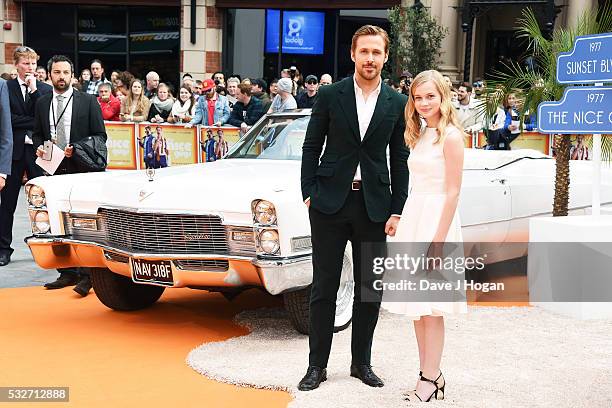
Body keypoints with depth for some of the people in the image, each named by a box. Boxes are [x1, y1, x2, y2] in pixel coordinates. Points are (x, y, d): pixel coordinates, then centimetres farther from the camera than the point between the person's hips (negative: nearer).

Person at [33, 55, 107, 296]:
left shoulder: (88, 101, 2)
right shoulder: (42, 103, 13)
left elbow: (100, 135, 1)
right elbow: (37, 133, 22)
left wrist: (77, 149, -13)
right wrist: (39, 147, 0)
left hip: (81, 170, -4)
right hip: (54, 170, 4)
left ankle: (86, 275, -6)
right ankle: (67, 272, 15)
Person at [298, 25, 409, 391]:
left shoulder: (397, 103, 4)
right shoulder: (330, 95, 0)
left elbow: (400, 161, 5)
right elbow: (311, 147, 4)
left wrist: (397, 212, 1)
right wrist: (309, 193, -4)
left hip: (374, 204, 2)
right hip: (330, 201, -1)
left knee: (370, 287, 9)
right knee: (325, 286, 4)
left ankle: (362, 362, 23)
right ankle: (317, 365, 14)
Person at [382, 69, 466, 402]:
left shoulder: (450, 136, -11)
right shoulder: (420, 135, 13)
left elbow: (453, 192, -14)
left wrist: (438, 241, -18)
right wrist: (403, 222, 13)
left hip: (437, 221, -8)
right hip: (413, 216, 8)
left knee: (430, 308, -4)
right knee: (416, 306, 11)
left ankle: (431, 382, 4)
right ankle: (429, 374, 20)